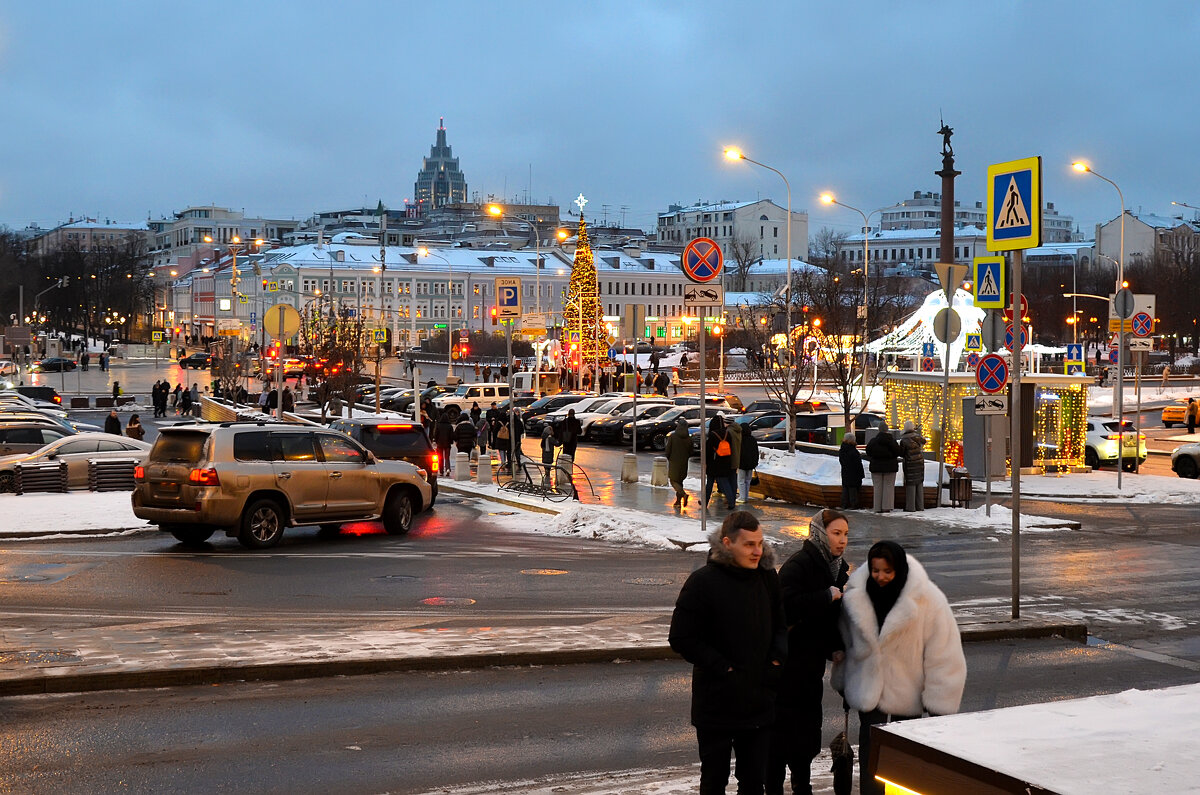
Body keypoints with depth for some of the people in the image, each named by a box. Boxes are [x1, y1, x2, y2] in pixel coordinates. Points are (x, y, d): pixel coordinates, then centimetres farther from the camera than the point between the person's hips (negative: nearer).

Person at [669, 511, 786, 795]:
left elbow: (781, 625, 17)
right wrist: (723, 668, -15)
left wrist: (778, 658, -1)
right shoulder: (703, 582, -13)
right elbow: (681, 639, -12)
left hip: (760, 702, 4)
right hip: (717, 701, -4)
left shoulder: (768, 577, 4)